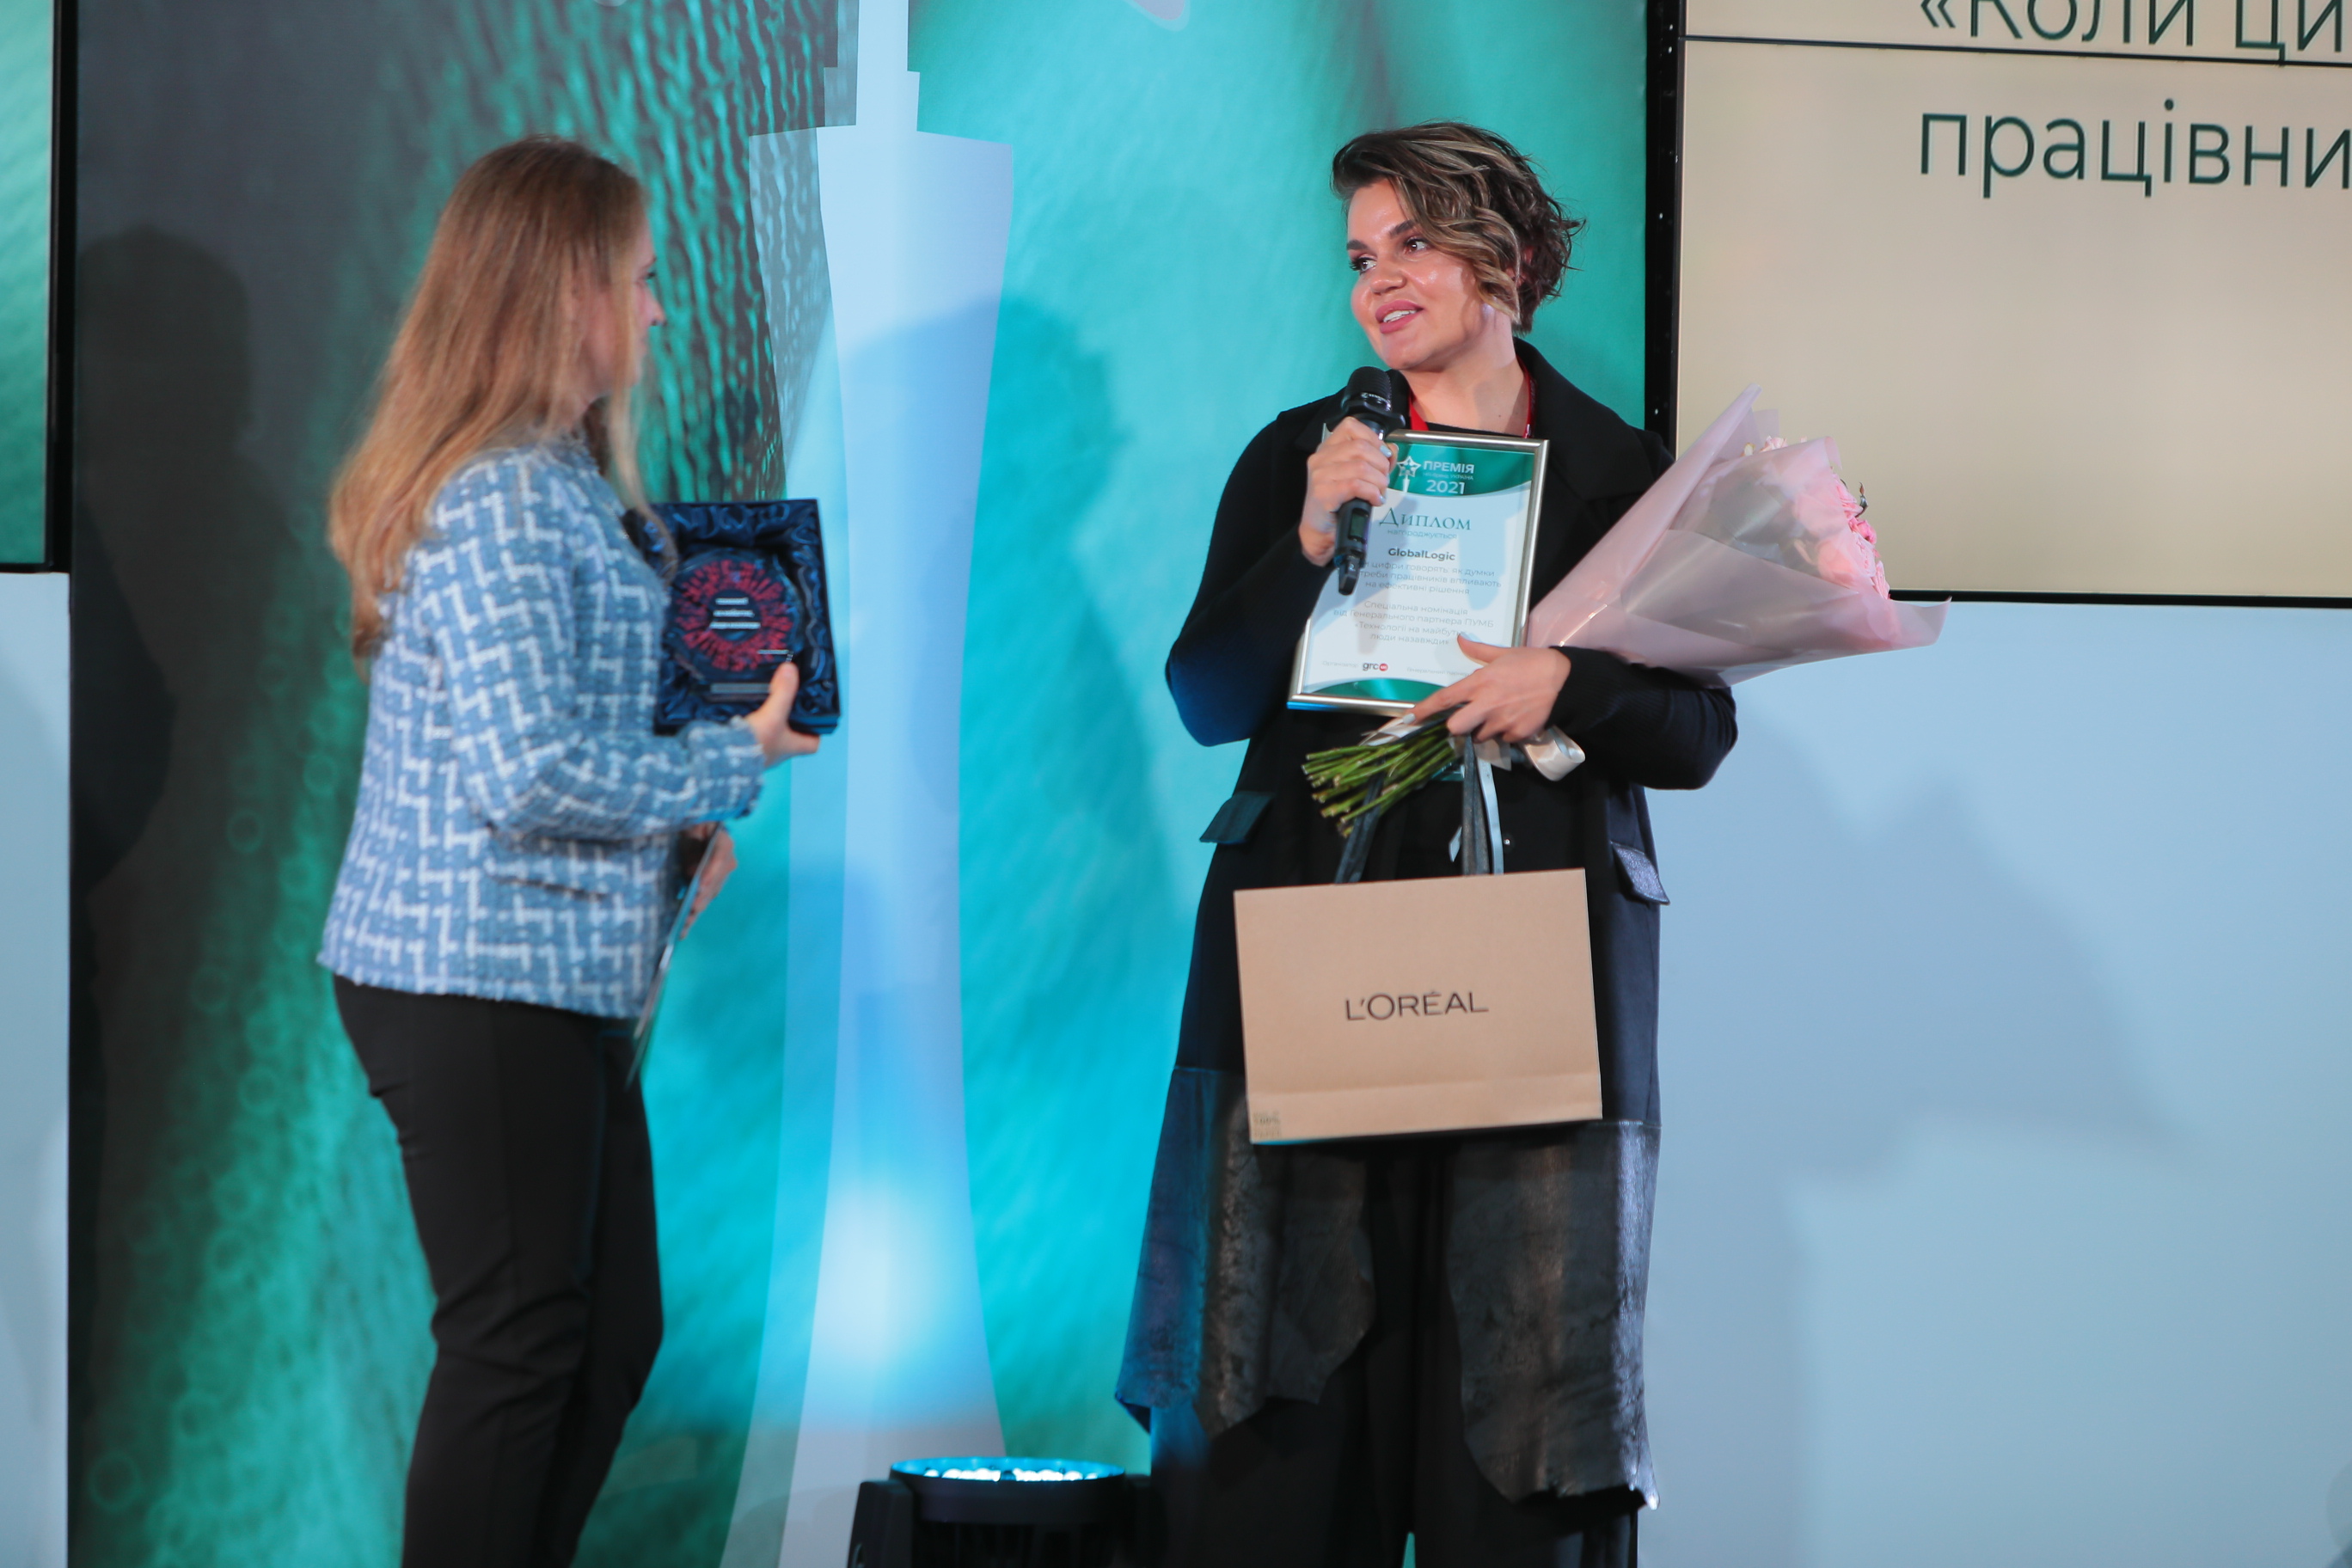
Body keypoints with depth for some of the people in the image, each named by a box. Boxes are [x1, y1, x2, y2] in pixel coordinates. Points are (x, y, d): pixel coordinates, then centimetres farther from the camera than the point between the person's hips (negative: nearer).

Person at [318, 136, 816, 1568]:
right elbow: (526, 767, -24)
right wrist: (729, 766, -12)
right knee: (519, 1342, -5)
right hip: (480, 978, -10)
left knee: (616, 1326, 13)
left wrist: (670, 820, 8)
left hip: (555, 971, 10)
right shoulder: (500, 500, -17)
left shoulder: (554, 480, 15)